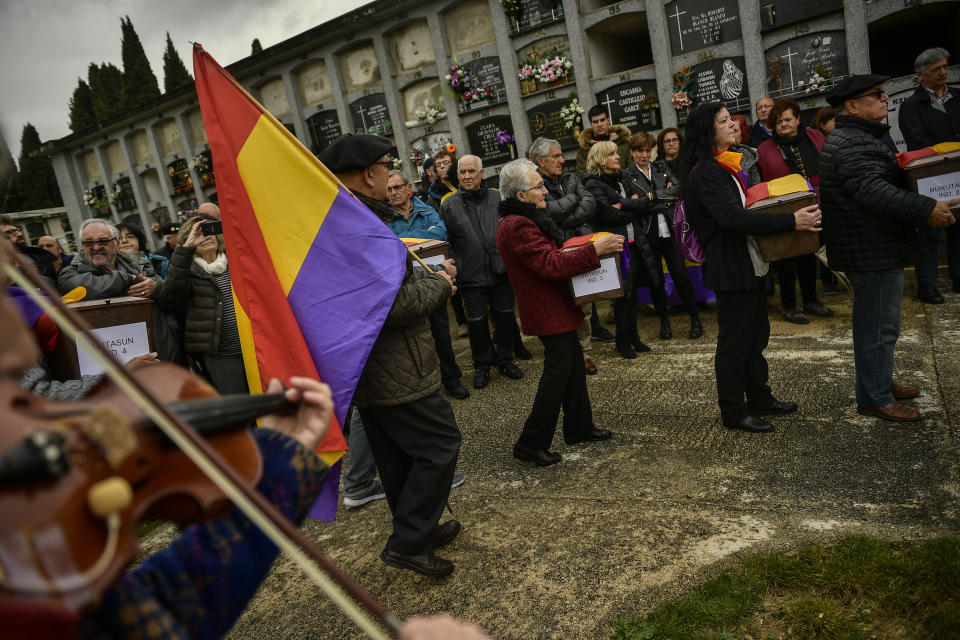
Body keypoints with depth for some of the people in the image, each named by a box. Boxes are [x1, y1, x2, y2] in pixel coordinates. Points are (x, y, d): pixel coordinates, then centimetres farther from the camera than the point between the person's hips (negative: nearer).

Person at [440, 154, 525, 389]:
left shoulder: (497, 198, 4)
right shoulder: (449, 205, -1)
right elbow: (446, 242, 1)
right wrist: (454, 268, -6)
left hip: (500, 271, 2)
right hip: (472, 275, -2)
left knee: (505, 317, 12)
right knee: (477, 322, 6)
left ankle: (505, 359, 31)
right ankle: (482, 365, 24)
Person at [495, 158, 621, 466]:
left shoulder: (524, 218, 12)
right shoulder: (518, 226, -23)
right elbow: (550, 265, -28)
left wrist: (574, 251, 10)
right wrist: (594, 249, -26)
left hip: (554, 307, 11)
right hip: (548, 311, -11)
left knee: (573, 364, 17)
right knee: (558, 370, -5)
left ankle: (579, 427, 30)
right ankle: (531, 443, 3)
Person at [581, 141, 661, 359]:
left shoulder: (622, 178, 15)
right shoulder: (593, 184, -8)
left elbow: (644, 203, 8)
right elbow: (608, 214, -18)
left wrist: (623, 205, -11)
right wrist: (633, 207, -5)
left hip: (634, 242, 7)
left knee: (633, 290, 11)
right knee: (623, 293, -2)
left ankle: (633, 335, 23)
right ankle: (622, 340, 11)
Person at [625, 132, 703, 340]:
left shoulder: (661, 170, 13)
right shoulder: (627, 176, 1)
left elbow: (677, 189, -3)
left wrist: (652, 196, -12)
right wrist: (665, 200, -9)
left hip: (669, 231, 2)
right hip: (648, 235, -2)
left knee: (681, 276, 0)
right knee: (656, 280, 6)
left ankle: (695, 319, 11)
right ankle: (664, 321, 20)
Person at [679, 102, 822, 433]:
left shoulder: (724, 166, 14)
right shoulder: (707, 172, -19)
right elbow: (733, 218, -31)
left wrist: (794, 213, 9)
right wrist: (791, 221, -32)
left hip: (748, 263, 11)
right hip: (730, 268, -11)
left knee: (756, 334, 18)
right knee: (734, 341, -1)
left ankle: (759, 399, 32)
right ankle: (733, 412, 12)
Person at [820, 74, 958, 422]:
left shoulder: (859, 137, 17)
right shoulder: (851, 144, -20)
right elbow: (875, 192, -30)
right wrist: (927, 209, -29)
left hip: (875, 248, 11)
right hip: (872, 252, -11)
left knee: (876, 323, 21)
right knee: (878, 326, -2)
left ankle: (880, 382, 35)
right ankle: (874, 399, 9)